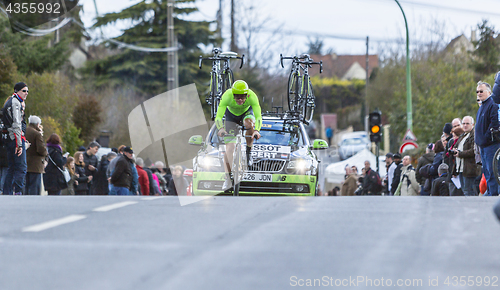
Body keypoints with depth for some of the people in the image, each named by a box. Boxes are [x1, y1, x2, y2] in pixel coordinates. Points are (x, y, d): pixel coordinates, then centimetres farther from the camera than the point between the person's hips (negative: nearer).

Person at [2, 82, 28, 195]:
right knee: (21, 168, -12)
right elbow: (16, 124, -17)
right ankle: (17, 192, -19)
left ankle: (6, 194, 10)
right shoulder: (16, 102, -9)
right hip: (16, 138, -10)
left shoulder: (9, 102, 22)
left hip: (9, 139, 10)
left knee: (12, 169, 11)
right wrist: (19, 144, -20)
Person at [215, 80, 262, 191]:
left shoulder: (252, 96, -36)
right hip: (231, 115, 0)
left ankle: (249, 152, -12)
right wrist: (221, 129, -60)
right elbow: (218, 117, -40)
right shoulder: (227, 96, -37)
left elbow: (258, 117, -40)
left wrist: (257, 130, -59)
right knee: (229, 145, -14)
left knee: (249, 123, -36)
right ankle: (228, 179, -11)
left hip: (247, 112, 0)